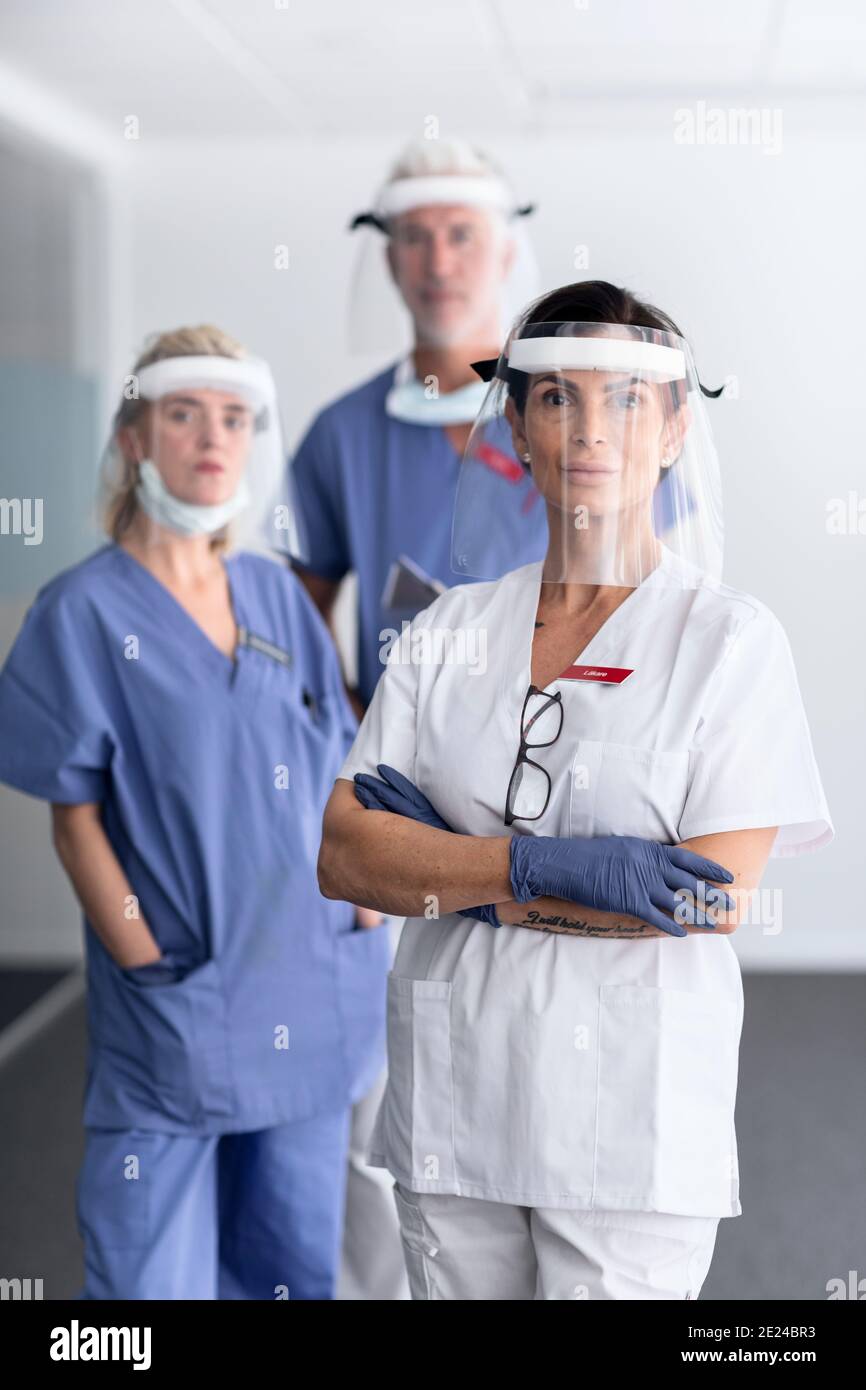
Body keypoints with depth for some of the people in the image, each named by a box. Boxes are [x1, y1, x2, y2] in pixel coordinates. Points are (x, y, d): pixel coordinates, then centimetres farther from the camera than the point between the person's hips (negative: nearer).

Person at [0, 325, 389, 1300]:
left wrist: (367, 926, 2)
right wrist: (150, 965, -12)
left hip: (315, 998, 5)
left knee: (301, 1266, 14)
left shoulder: (276, 595, 8)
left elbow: (339, 778, 11)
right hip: (173, 1008, -5)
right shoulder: (85, 611, -6)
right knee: (155, 1272, 0)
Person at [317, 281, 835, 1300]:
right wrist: (536, 863, -18)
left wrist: (449, 876, -10)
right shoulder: (450, 631, 7)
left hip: (632, 1122, -3)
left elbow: (719, 897, -13)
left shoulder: (731, 637, -3)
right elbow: (342, 856, -1)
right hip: (450, 1102, 3)